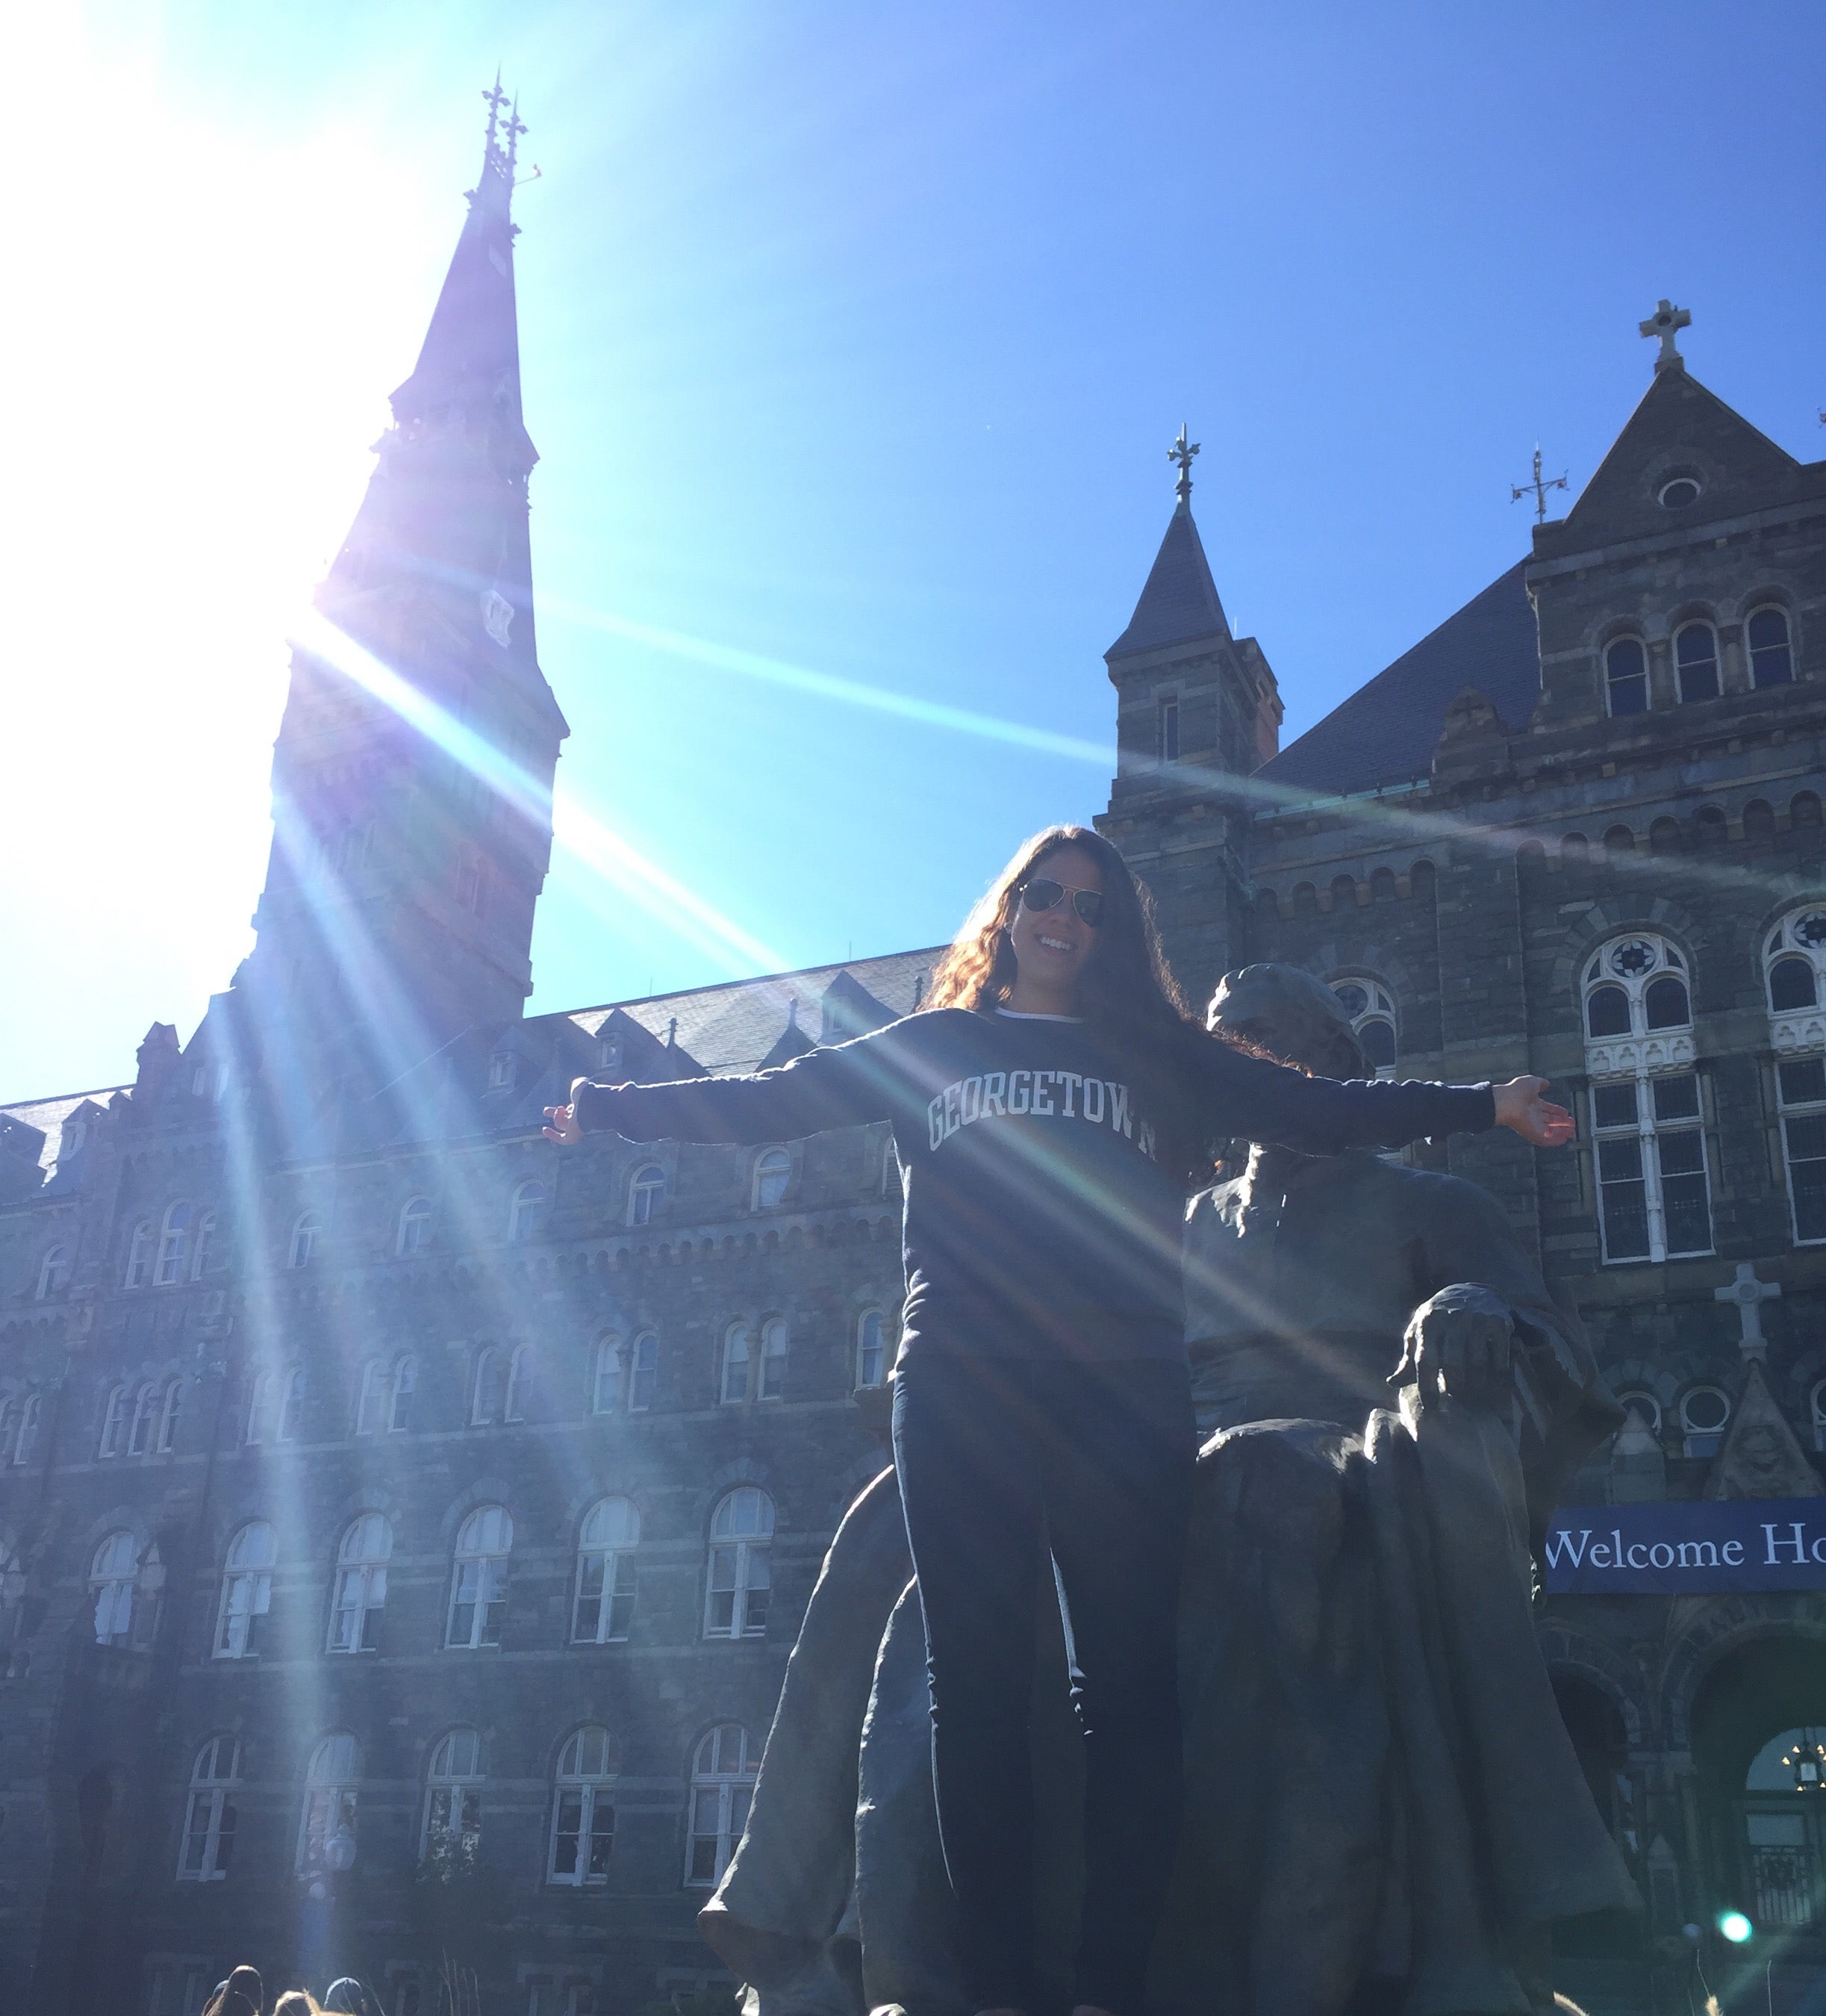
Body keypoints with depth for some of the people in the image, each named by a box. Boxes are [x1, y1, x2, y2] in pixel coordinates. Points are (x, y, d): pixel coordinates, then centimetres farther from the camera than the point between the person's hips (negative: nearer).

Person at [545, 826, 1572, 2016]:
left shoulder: (1162, 1057, 18)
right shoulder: (931, 1048, 18)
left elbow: (1319, 1111, 12)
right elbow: (771, 1102, 16)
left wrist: (1482, 1107, 3)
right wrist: (615, 1108, 12)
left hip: (1123, 1395, 1)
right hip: (960, 1393, 0)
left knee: (1127, 1685, -5)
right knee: (977, 1685, -4)